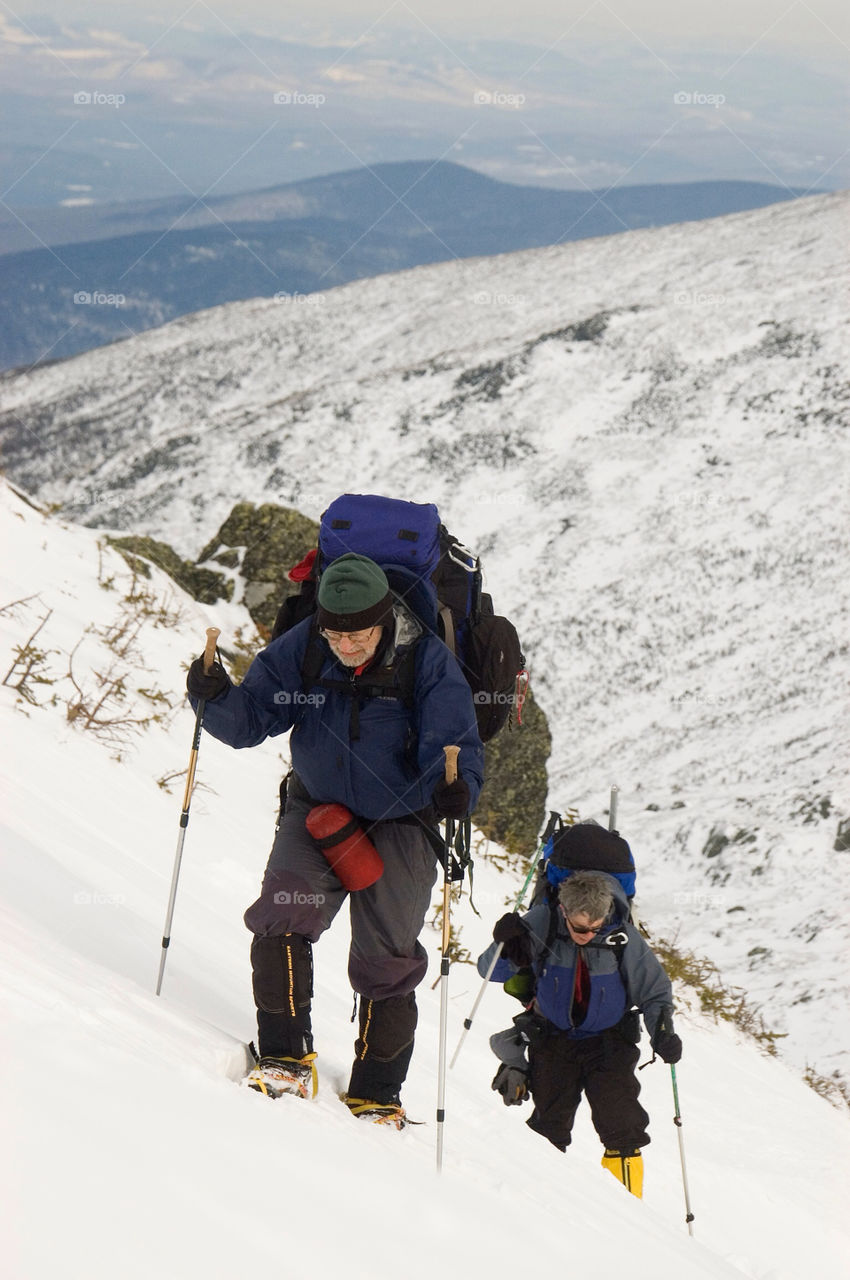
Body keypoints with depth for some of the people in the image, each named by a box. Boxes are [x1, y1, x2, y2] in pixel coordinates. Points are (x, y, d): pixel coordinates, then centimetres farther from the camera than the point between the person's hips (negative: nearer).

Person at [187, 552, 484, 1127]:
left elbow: (455, 745, -23)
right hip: (317, 810, 2)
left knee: (385, 960, -1)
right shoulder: (302, 650, -11)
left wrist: (455, 786, -45)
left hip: (399, 823, -2)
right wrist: (217, 697, -30)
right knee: (282, 918, -19)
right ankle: (286, 1058, -5)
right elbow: (252, 718, -8)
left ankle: (376, 1095, 14)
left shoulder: (428, 663, -19)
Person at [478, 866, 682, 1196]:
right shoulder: (542, 923, -17)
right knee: (550, 1122, -1)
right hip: (553, 1039, 1)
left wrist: (662, 1032, -20)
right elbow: (493, 971, -9)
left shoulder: (622, 937, -17)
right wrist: (506, 946, -31)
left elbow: (654, 991, -4)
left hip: (608, 1041, -1)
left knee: (620, 1125, -10)